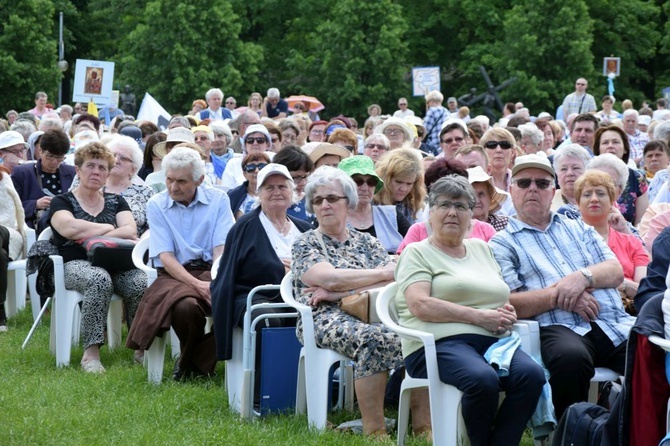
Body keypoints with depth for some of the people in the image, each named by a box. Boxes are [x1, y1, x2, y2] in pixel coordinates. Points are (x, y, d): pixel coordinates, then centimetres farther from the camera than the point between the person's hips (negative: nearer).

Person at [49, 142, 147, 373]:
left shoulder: (116, 201, 20)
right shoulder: (62, 202, 11)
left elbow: (131, 232, 2)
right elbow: (69, 228, -12)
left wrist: (92, 237, -10)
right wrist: (108, 228, -3)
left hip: (115, 263, 3)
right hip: (77, 265, -3)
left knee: (140, 283, -31)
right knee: (100, 280, -39)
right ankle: (91, 352, -37)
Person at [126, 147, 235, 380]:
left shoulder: (218, 200, 7)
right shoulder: (156, 205, 6)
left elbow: (222, 249, -2)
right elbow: (166, 257, -3)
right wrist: (197, 284, -19)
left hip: (210, 271, 1)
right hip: (174, 275, -1)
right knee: (185, 306, -37)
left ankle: (194, 364, -9)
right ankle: (191, 359, -3)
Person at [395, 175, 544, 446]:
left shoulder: (481, 249, 26)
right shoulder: (417, 253, 8)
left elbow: (501, 296, 29)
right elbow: (421, 306, -8)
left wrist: (508, 313, 3)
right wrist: (480, 317, -12)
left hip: (493, 340, 5)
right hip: (440, 342, -5)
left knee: (532, 375, -27)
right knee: (483, 379, -37)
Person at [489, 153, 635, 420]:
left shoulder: (578, 228, 28)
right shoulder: (503, 243, 14)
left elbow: (616, 271, 15)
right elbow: (507, 304, -1)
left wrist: (583, 277, -6)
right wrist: (557, 296, -12)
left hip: (616, 325, 4)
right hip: (559, 328, -4)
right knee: (571, 358, -40)